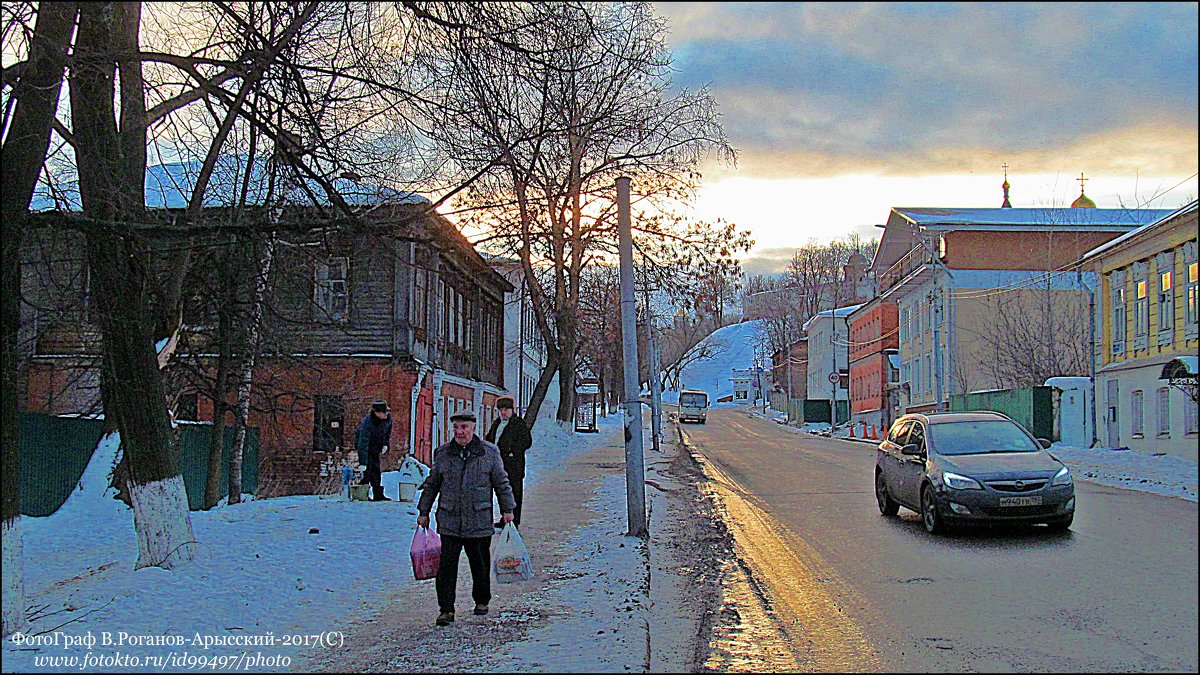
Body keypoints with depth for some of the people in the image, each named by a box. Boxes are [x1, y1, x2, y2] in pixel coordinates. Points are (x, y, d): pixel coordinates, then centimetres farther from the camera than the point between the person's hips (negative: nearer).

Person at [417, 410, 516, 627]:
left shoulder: (489, 452, 2)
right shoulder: (442, 454, 5)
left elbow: (501, 483, 7)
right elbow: (431, 484, 13)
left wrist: (507, 510, 4)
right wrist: (424, 512, 13)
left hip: (480, 521, 0)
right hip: (449, 521, 1)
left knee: (480, 564, 10)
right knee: (447, 565, -5)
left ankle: (482, 601, 31)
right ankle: (446, 610, -1)